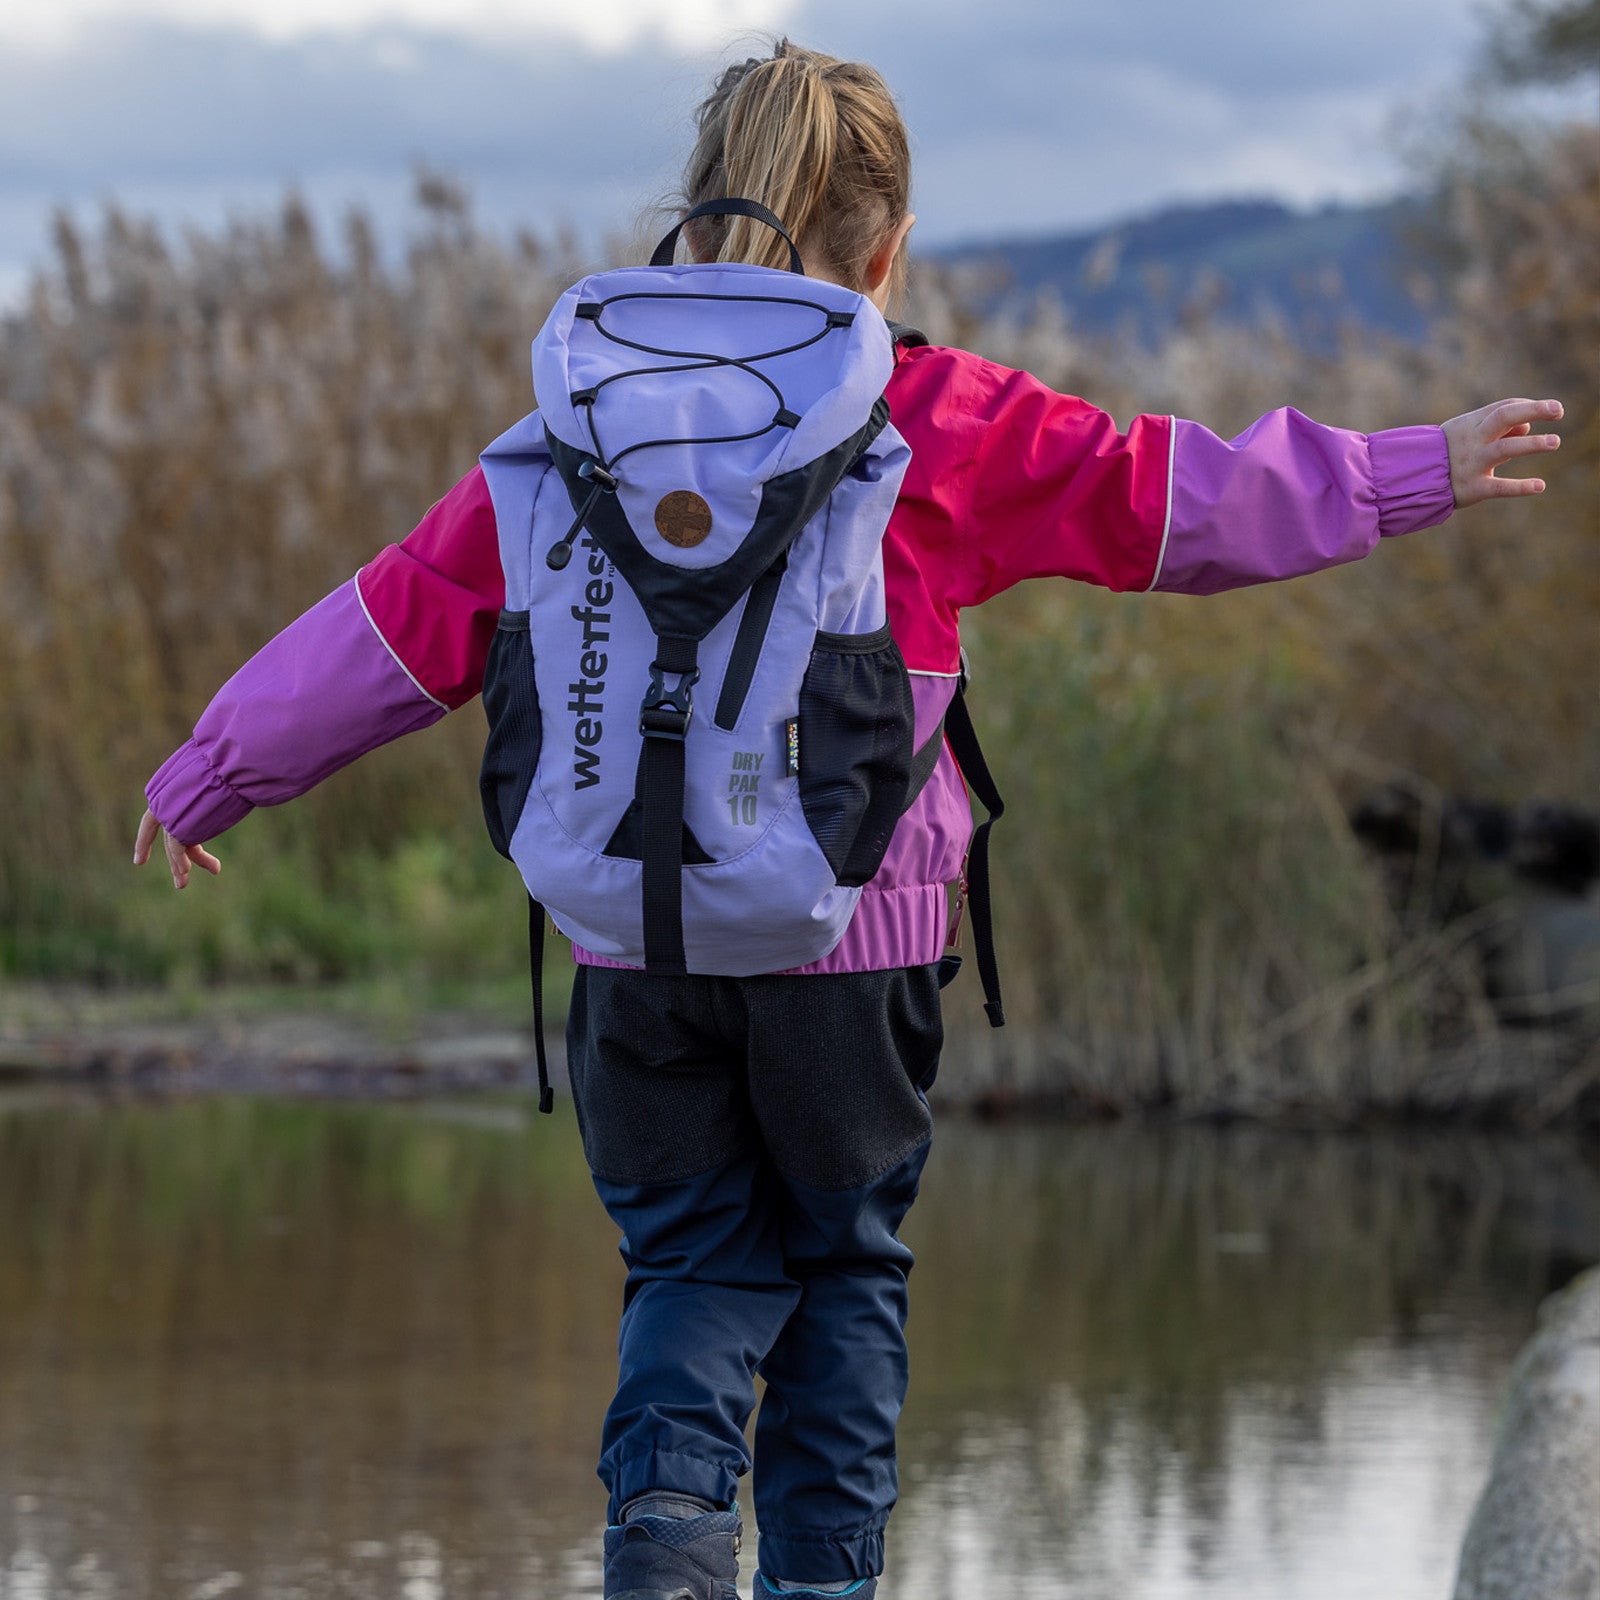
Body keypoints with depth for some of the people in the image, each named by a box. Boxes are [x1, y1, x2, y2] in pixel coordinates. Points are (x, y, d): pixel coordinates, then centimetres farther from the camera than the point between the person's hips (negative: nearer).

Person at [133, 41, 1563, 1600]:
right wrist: (1407, 472, 11)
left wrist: (212, 773, 18)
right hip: (859, 941, -1)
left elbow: (405, 621, 7)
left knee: (695, 1260, 12)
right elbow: (1166, 496, 1)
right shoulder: (947, 425, -3)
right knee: (846, 1261, 17)